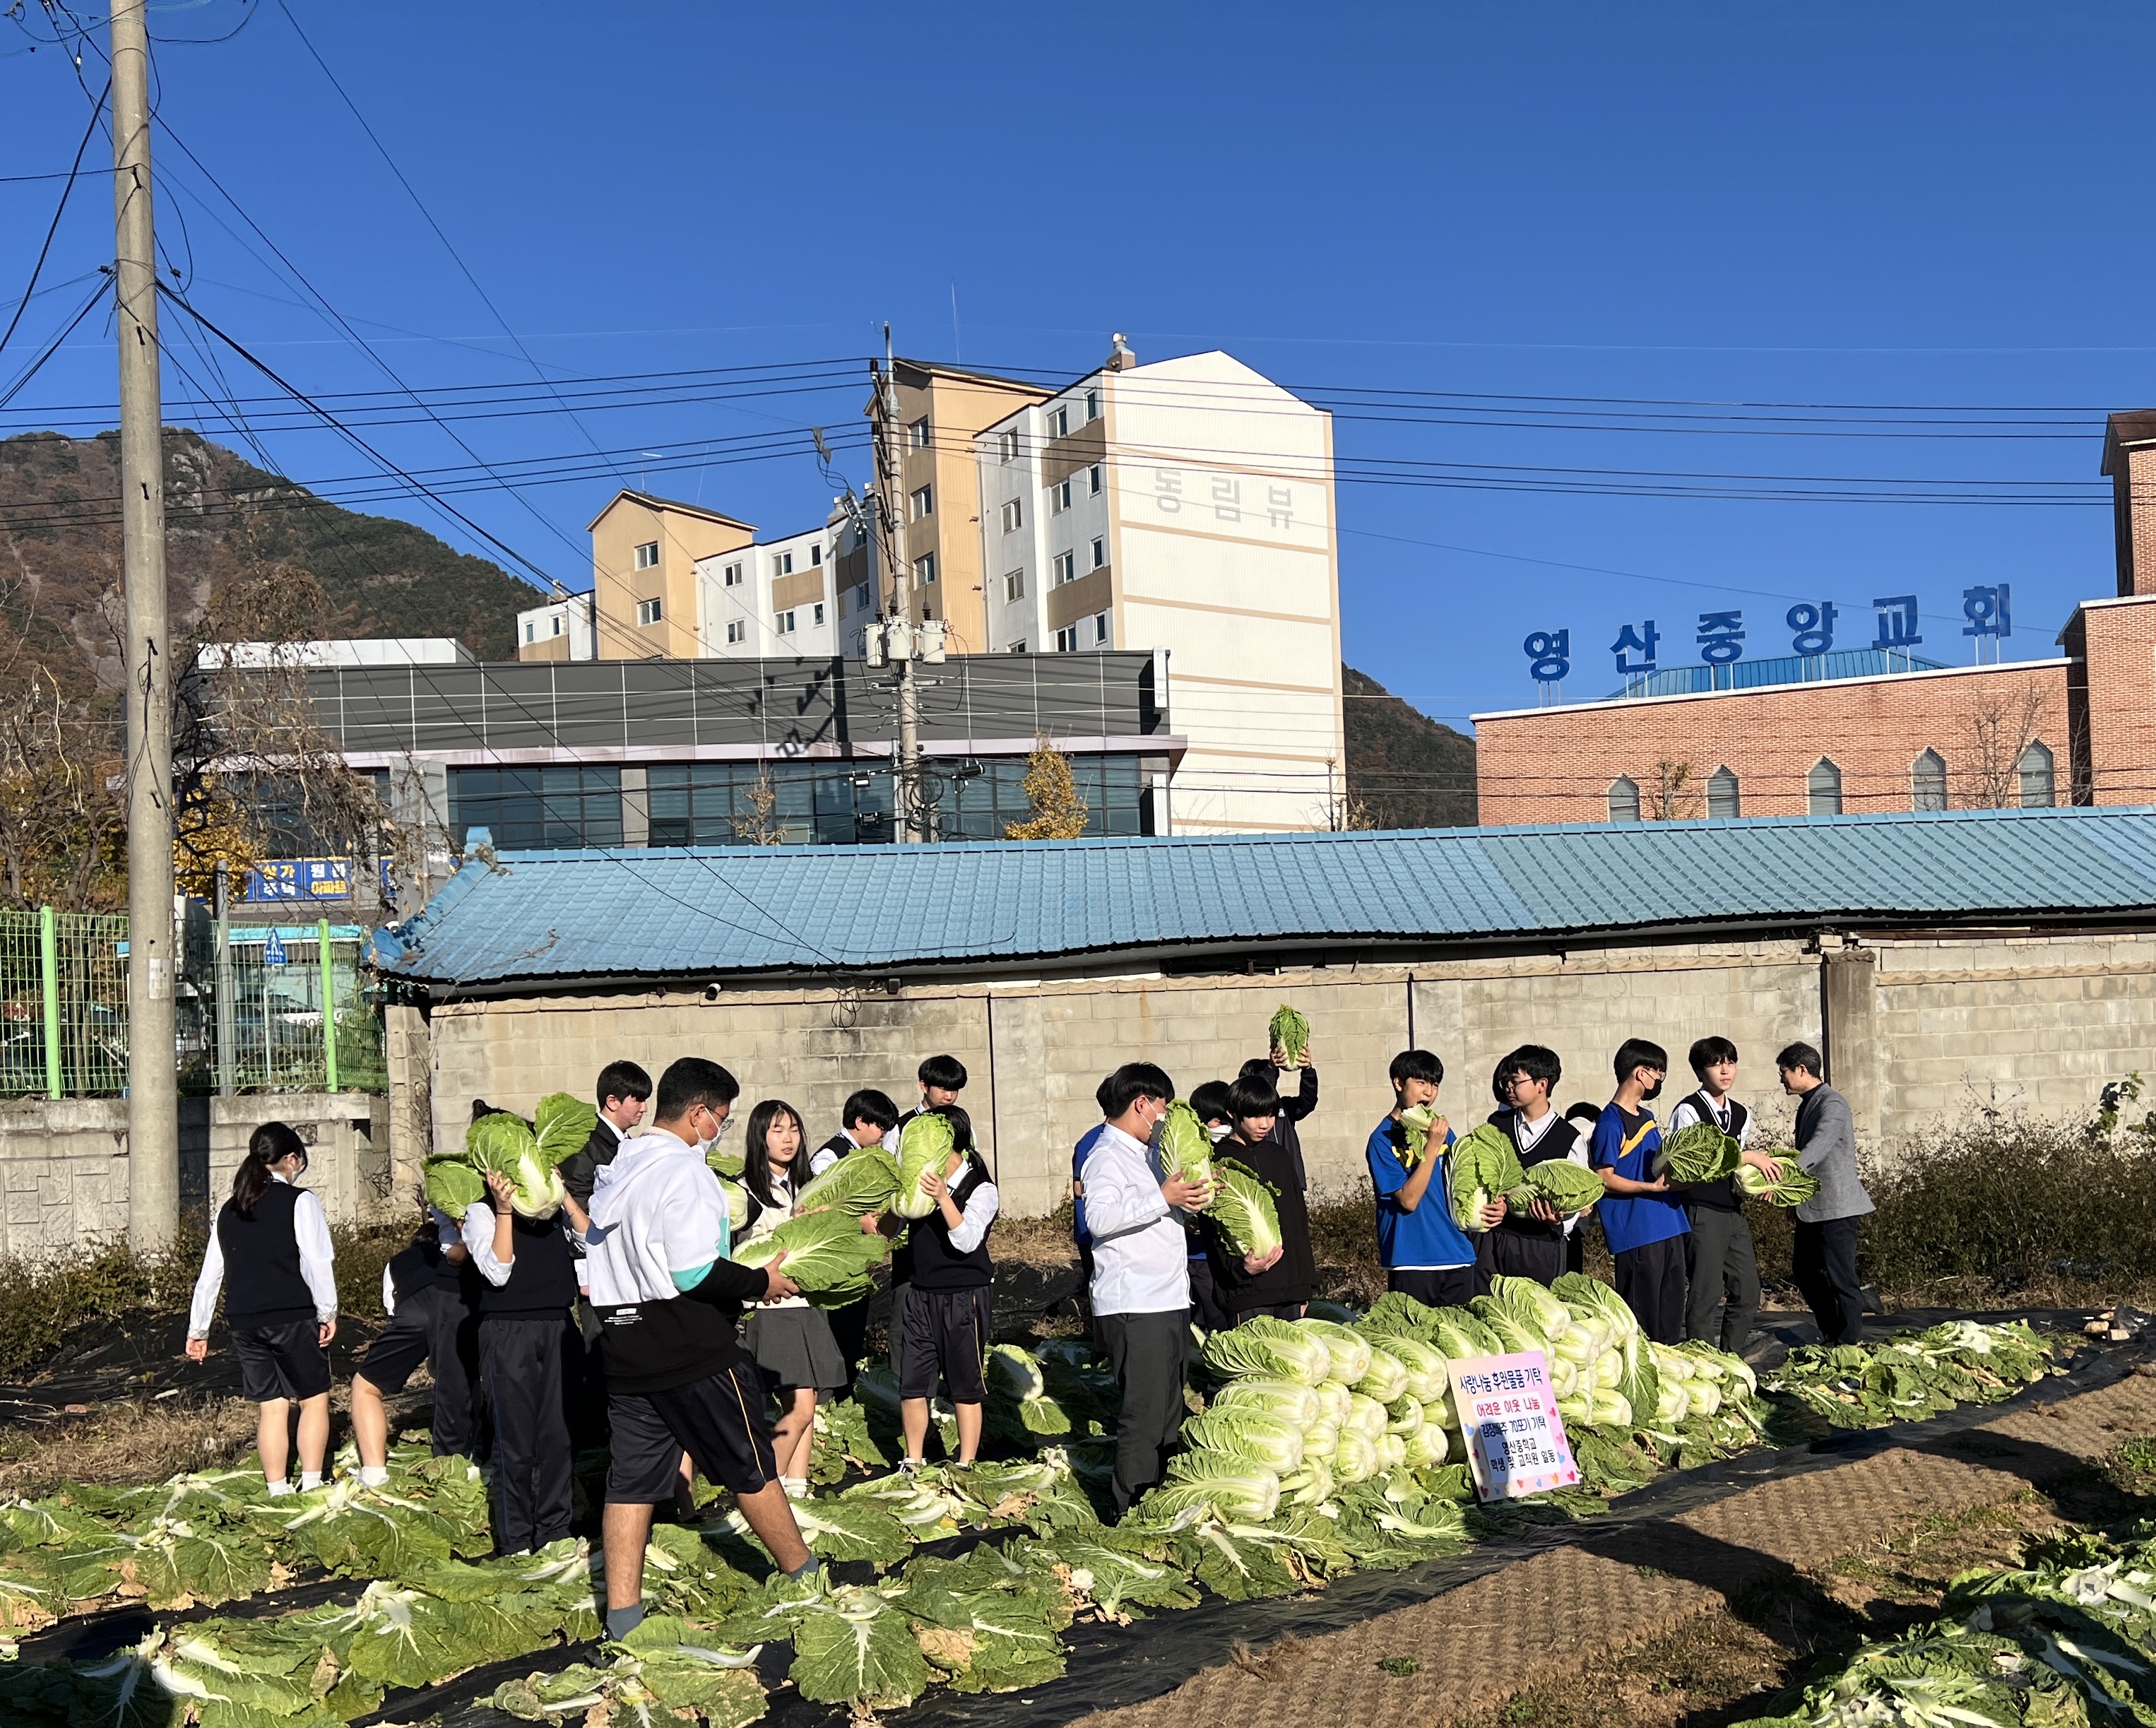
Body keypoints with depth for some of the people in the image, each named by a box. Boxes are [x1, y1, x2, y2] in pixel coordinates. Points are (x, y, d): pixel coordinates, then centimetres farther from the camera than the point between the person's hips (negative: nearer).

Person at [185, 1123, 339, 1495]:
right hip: (292, 1316, -5)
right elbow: (317, 1262, -11)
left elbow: (210, 1273, 15)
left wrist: (198, 1330, 21)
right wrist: (327, 1312, -2)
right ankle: (311, 1483, 1)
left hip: (244, 1321, 5)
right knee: (314, 1397, 7)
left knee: (270, 1405, 11)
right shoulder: (299, 1202, -5)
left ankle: (277, 1490, 11)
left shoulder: (229, 1211, 13)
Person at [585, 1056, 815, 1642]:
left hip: (626, 1348, 8)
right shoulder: (684, 1170, -15)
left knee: (631, 1479, 7)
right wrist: (760, 1281, -9)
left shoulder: (615, 1171, 13)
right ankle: (806, 1577, 19)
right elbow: (695, 1273, -22)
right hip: (693, 1351, -7)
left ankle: (621, 1613, 7)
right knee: (750, 1467, 6)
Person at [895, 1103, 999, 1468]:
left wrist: (944, 1197, -29)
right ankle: (913, 1463, 20)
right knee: (912, 1385, 6)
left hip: (963, 1299, -5)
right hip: (920, 1297, 5)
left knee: (966, 1388, 6)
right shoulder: (919, 1183, 8)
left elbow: (966, 1240, -19)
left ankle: (966, 1466, 15)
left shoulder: (981, 1189, -7)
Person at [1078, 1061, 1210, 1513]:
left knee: (1169, 1412, 15)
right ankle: (1131, 1514, -1)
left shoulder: (1143, 1152, 21)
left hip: (1168, 1303, 10)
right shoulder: (1107, 1155, -10)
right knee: (1143, 1415, -8)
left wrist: (1189, 1199, 14)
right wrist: (1164, 1199, -26)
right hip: (1133, 1309, -10)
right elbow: (1100, 1218, -26)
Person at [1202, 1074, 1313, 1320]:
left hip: (1291, 1287, 5)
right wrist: (1240, 1267, -23)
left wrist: (1306, 1283, 14)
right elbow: (1215, 1231, -7)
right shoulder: (1222, 1161, -2)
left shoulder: (1279, 1155, 15)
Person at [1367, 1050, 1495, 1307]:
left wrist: (1490, 1207, -1)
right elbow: (1408, 1199, -16)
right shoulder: (1382, 1139, -7)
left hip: (1459, 1258, 5)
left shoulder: (1442, 1131, 10)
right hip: (1412, 1263, -5)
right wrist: (1432, 1147, -20)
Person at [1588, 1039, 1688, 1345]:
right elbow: (1604, 1179, -14)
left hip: (1668, 1227, 9)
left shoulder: (1648, 1118, 16)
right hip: (1636, 1235, -9)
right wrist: (1652, 1187, -22)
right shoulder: (1610, 1122, -11)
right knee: (1643, 1319, -4)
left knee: (1671, 1311, 14)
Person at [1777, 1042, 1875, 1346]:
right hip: (1810, 1208, 10)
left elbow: (1818, 1147, -31)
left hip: (1835, 1208, -10)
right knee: (1805, 1270, 16)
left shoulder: (1832, 1104, -15)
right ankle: (1830, 1337, 27)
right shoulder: (1807, 1105, 15)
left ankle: (1848, 1344, -1)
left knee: (1841, 1279, -7)